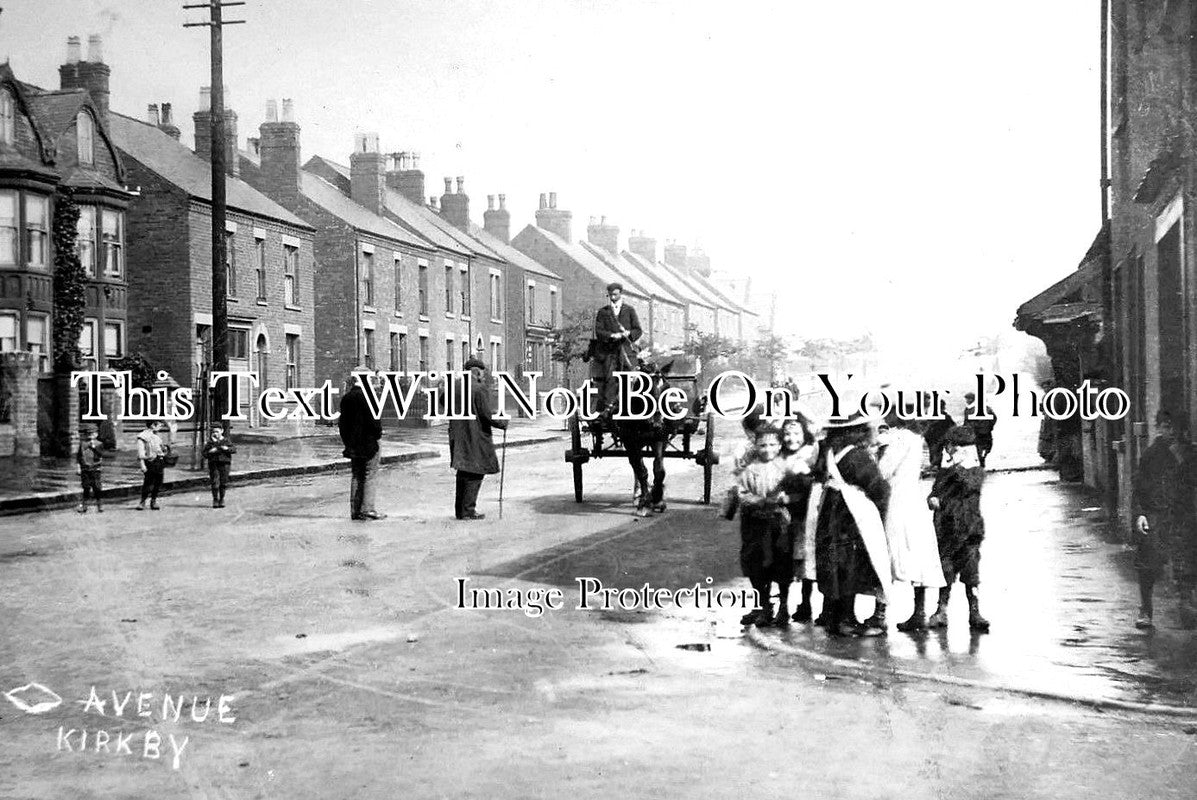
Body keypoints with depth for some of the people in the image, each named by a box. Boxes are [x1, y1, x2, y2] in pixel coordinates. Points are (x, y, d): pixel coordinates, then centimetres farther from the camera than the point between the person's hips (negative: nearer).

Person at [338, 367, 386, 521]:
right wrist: (378, 435, 0)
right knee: (370, 476, -2)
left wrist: (347, 441, 16)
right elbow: (374, 421, -16)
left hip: (352, 445, 7)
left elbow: (342, 422, 11)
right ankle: (367, 510, -5)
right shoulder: (367, 397, -14)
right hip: (368, 444, -7)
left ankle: (355, 510, 12)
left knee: (356, 477, 12)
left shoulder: (346, 398, 8)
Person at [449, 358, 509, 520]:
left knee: (463, 472, 15)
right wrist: (503, 423, -2)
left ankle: (459, 510, 18)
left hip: (458, 438, 7)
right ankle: (468, 511, -4)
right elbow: (486, 415, -16)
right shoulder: (480, 389, -13)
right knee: (475, 473, -1)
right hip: (476, 438, -7)